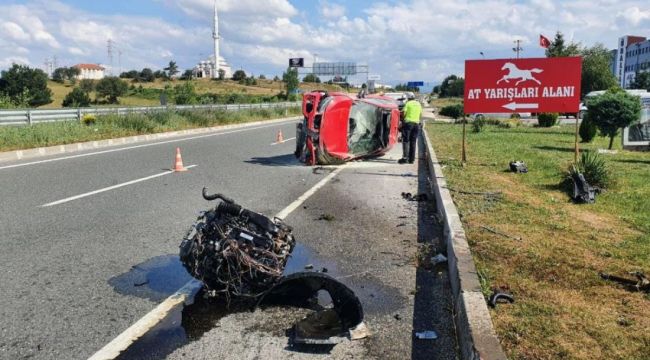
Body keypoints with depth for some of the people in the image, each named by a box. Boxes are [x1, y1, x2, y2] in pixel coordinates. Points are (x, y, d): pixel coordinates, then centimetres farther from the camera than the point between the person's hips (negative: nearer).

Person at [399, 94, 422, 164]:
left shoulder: (408, 103, -1)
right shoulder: (418, 104, 14)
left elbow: (404, 113, -9)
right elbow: (421, 114, 17)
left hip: (408, 122, -5)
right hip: (416, 123, 5)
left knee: (405, 140, -4)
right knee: (413, 142, 7)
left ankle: (405, 157, -14)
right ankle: (412, 159, 6)